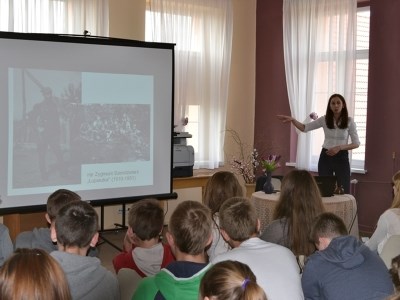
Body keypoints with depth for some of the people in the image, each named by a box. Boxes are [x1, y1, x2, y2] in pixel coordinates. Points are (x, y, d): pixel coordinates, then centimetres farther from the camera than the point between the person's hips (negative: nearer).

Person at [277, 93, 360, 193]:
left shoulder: (349, 121, -5)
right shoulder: (324, 119, 0)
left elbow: (356, 143, -4)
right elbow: (304, 128, -1)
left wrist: (339, 147, -18)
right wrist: (292, 120, -18)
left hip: (341, 158, -2)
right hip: (325, 157, 2)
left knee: (344, 192, 1)